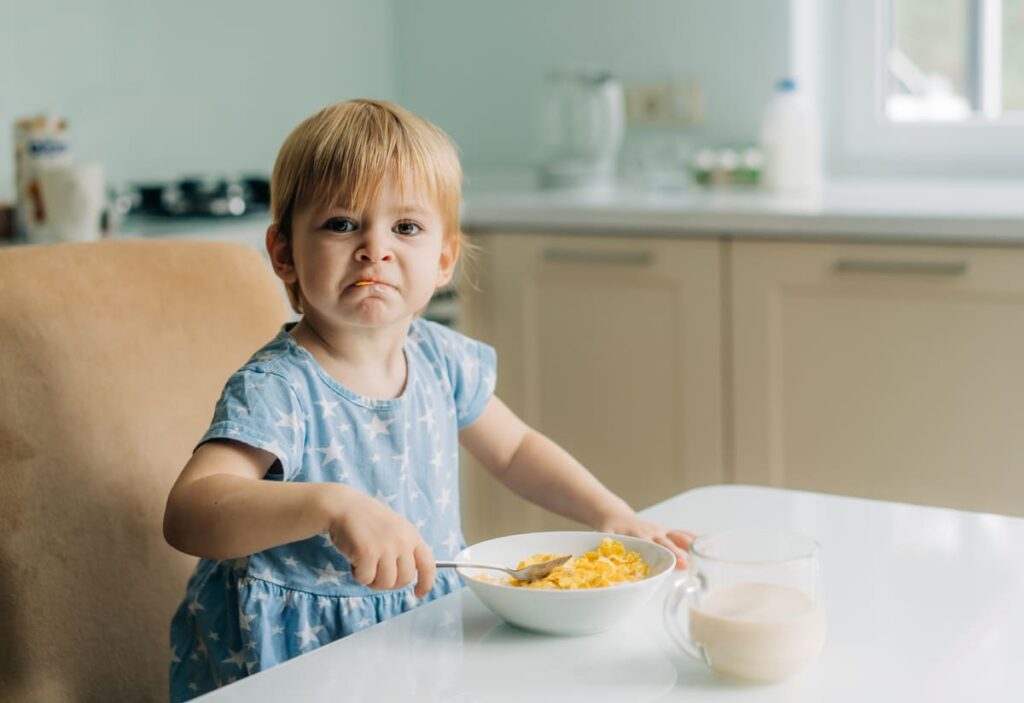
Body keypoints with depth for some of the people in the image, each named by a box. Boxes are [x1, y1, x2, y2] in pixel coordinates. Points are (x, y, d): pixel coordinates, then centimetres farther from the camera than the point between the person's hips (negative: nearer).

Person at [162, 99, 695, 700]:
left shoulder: (442, 358, 0)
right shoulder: (278, 388, -20)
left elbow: (515, 449, 19)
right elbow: (187, 514, -35)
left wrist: (614, 515, 5)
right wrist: (331, 505, -48)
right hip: (306, 652, -7)